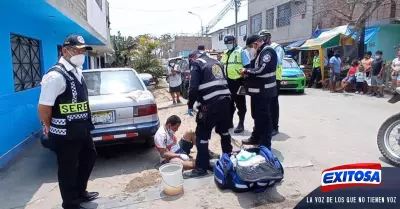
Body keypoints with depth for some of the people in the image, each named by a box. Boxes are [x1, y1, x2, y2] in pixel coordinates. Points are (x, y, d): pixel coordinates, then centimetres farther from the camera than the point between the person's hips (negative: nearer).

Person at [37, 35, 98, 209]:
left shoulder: (76, 71, 6)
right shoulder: (56, 76, -22)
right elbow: (43, 107, -22)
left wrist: (85, 124, 15)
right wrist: (50, 127, -5)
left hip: (81, 129, 9)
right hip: (65, 134, -9)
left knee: (89, 158, 24)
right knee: (68, 169, 8)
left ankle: (80, 192, 45)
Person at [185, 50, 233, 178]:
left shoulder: (197, 64, 1)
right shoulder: (216, 63, 22)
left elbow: (193, 87, -9)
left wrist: (190, 105, 1)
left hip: (210, 105, -8)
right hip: (225, 101, 8)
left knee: (201, 135, 0)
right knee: (224, 131, 24)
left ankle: (201, 168, 2)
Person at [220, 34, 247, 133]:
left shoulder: (241, 51, -6)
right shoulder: (225, 53, 17)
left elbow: (247, 66, -10)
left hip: (238, 80, -8)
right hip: (228, 81, 8)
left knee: (240, 104, 0)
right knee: (228, 103, 15)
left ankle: (241, 124, 6)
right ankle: (229, 121, 27)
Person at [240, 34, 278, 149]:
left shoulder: (268, 51, -16)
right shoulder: (261, 52, 16)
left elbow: (261, 69, -25)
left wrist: (246, 71, -13)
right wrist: (248, 72, 4)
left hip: (264, 91, -10)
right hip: (258, 90, 10)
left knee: (264, 117, -4)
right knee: (257, 115, 19)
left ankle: (265, 144, 5)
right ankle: (256, 138, 33)